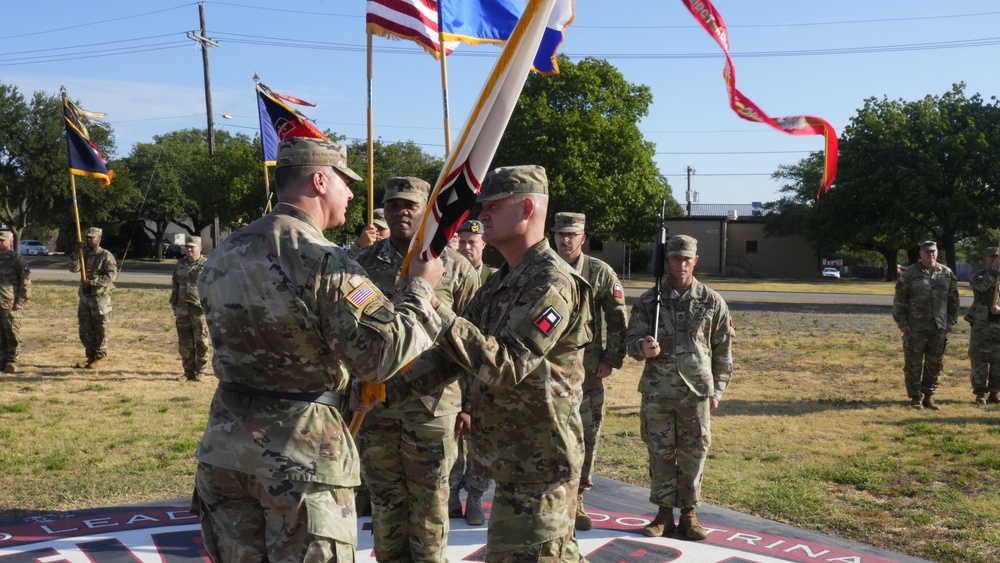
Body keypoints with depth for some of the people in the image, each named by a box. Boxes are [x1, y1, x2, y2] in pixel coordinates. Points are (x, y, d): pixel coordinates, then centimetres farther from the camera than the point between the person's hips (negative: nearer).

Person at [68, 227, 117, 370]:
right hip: (84, 295, 6)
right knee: (85, 329, 10)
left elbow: (112, 275, -16)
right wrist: (77, 252, -11)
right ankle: (90, 355, 20)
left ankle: (99, 357, 9)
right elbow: (73, 268, 0)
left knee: (100, 329, 0)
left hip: (100, 297, -6)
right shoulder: (84, 253, 10)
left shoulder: (106, 256, -7)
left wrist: (92, 282, -21)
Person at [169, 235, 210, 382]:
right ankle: (188, 371, 17)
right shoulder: (180, 264, 13)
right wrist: (174, 305, 14)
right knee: (185, 343, 9)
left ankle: (200, 372, 8)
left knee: (201, 342, 0)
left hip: (200, 310, -5)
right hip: (182, 309, 5)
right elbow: (174, 286, 19)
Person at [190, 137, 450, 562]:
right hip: (302, 451, -7)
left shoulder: (222, 257, 7)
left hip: (226, 443, 7)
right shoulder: (324, 261, -18)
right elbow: (383, 354, -23)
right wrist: (420, 288, -8)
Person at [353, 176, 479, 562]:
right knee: (385, 501, 12)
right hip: (374, 400, 3)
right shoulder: (363, 264, 6)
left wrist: (471, 403, -2)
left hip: (432, 403, -2)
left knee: (428, 502, 8)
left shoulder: (455, 268, -2)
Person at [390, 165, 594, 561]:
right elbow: (451, 356, 9)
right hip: (516, 457, 10)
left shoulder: (552, 284, -18)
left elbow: (506, 365, -27)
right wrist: (390, 388, -2)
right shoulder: (500, 282, 12)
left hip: (537, 460, -9)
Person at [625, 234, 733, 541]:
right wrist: (642, 346, -22)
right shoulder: (648, 300, 2)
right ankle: (664, 513, 20)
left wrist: (717, 389, 5)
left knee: (694, 454, 5)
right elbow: (631, 339, 1)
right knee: (660, 453, 7)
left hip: (697, 392, 0)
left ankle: (689, 513, 18)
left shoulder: (712, 302, 2)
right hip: (657, 392, 1)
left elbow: (723, 350, 7)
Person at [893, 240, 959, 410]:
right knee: (913, 364, 1)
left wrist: (952, 320, 7)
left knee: (935, 364, 9)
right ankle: (915, 398, 11)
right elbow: (899, 299, -3)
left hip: (939, 328, 4)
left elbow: (953, 299, 14)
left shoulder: (946, 273, 8)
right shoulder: (910, 273, -3)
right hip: (916, 328, -4)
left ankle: (929, 396, 20)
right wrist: (901, 322, -7)